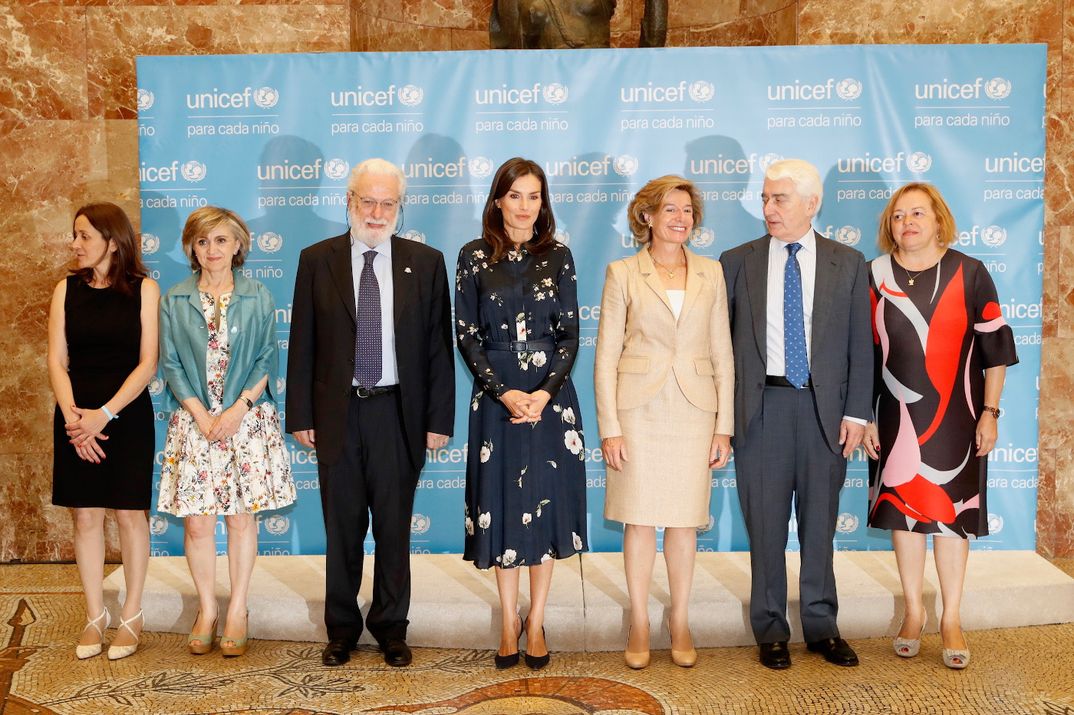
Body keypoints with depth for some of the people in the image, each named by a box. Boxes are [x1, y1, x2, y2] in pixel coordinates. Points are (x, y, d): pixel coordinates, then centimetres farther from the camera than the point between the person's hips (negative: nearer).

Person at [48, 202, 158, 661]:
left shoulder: (143, 289, -2)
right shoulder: (67, 290, 5)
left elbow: (148, 361, -7)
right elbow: (57, 361, 2)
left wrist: (105, 413, -15)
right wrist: (72, 417, -12)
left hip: (128, 414, -2)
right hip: (76, 417, 3)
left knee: (130, 514, 5)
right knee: (85, 516, 7)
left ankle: (132, 615, 19)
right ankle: (95, 616, 20)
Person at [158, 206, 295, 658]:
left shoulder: (258, 298, 3)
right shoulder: (174, 302, 5)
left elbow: (267, 361, 1)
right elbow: (171, 365, 1)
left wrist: (239, 408, -11)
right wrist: (202, 415, -9)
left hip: (248, 421, -1)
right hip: (194, 421, 1)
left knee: (241, 517, 3)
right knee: (196, 521, 2)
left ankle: (237, 611, 17)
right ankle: (206, 610, 18)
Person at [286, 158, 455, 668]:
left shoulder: (426, 262, 3)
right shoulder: (317, 260, 3)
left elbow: (439, 346, 2)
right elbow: (302, 345, 3)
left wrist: (439, 418, -2)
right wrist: (300, 416, 0)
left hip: (398, 413, 0)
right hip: (337, 413, 1)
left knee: (394, 528, 9)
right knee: (342, 528, 10)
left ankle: (391, 629, 24)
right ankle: (342, 629, 26)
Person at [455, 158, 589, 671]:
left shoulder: (558, 257, 4)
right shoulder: (474, 256, 1)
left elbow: (570, 334, 1)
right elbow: (466, 335, -2)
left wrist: (545, 392, -13)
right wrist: (503, 392, -13)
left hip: (551, 393, 1)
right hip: (495, 396, 0)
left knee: (546, 502, 5)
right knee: (502, 504, 6)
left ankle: (536, 619, 20)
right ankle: (509, 618, 22)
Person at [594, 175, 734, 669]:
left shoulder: (710, 273, 7)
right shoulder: (623, 273, 1)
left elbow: (722, 354, 7)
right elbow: (606, 356, -1)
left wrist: (724, 425, 2)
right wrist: (609, 428, -7)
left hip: (694, 410, 2)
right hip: (639, 409, -2)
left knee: (684, 520, 8)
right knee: (639, 519, 4)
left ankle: (680, 623, 23)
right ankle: (639, 624, 19)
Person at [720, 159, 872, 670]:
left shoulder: (848, 264, 5)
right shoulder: (737, 262, 3)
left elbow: (859, 345, 4)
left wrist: (856, 413, -2)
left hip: (824, 408, 1)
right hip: (761, 407, 0)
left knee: (820, 522, 11)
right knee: (765, 524, 6)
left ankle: (821, 627, 26)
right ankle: (771, 631, 20)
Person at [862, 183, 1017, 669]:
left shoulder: (970, 274, -3)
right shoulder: (874, 277, 0)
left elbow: (994, 349, 1)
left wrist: (989, 412, -2)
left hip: (955, 417, -1)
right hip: (897, 417, 1)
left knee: (951, 512, 5)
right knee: (903, 509, 9)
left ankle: (951, 619, 19)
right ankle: (913, 611, 25)